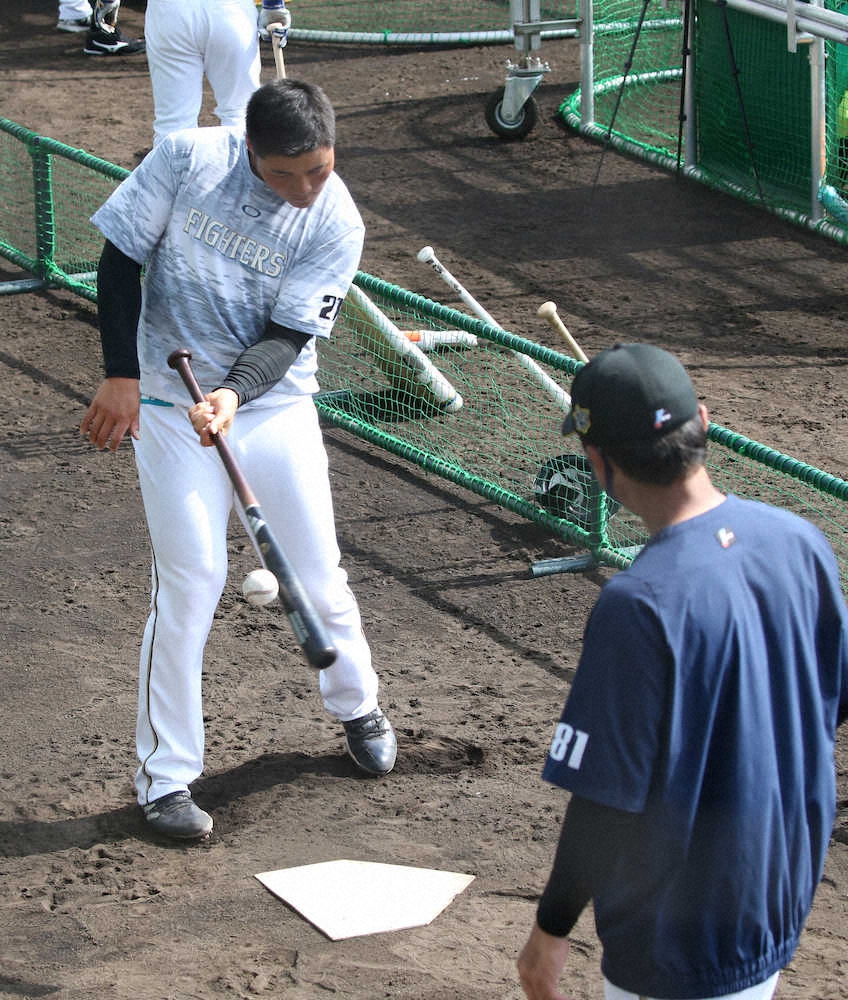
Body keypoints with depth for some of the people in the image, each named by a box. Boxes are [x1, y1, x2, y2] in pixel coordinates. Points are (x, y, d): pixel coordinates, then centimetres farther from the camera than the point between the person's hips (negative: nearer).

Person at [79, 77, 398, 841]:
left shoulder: (336, 222, -12)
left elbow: (289, 335, -14)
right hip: (170, 403, -2)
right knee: (190, 582, -7)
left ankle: (356, 705, 38)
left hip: (276, 404, 2)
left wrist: (234, 393, -32)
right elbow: (122, 259, -7)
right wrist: (121, 376, -11)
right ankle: (164, 776, 3)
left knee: (317, 571, 8)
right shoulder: (187, 159, -15)